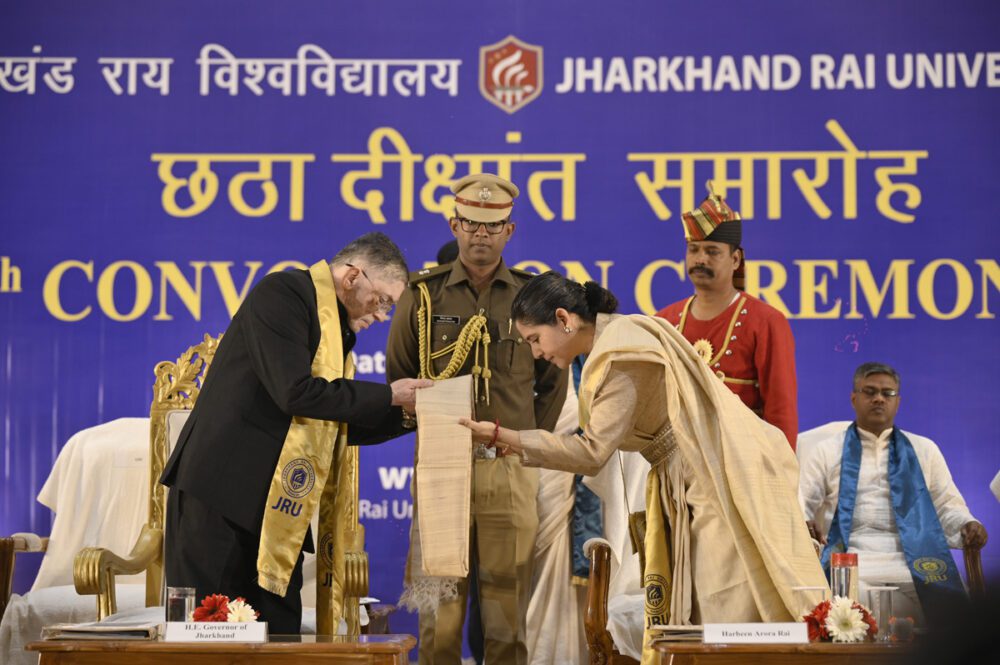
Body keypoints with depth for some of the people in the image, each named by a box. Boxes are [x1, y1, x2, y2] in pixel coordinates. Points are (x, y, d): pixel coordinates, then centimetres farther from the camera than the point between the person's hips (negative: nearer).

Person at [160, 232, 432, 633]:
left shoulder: (336, 326, 18)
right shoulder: (283, 295, -10)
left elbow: (337, 425, 21)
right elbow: (296, 393, -22)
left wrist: (406, 414, 9)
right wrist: (388, 396, -14)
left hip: (276, 508, 9)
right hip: (222, 494, -9)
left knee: (280, 630, 5)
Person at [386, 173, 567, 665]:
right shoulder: (423, 295, 6)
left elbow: (553, 383, 14)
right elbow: (397, 376, 13)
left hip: (512, 470, 1)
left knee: (508, 593, 2)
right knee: (438, 596, -1)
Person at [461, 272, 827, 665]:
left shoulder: (620, 352, -17)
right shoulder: (620, 337, 11)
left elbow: (592, 452, -19)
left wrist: (501, 437, -18)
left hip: (722, 482, -10)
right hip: (690, 488, 10)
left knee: (728, 621, -7)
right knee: (687, 616, 8)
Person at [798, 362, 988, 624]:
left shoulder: (923, 450, 24)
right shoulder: (824, 452, 18)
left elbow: (947, 504, 19)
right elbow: (800, 502, 8)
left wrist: (968, 525, -4)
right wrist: (803, 525, -16)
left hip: (913, 563, 2)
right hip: (849, 565, -2)